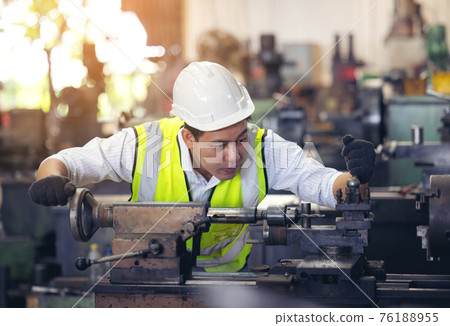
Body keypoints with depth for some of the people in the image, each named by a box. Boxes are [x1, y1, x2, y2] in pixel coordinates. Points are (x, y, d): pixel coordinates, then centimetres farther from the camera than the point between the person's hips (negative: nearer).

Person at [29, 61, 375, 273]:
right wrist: (52, 179, -36)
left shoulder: (263, 149, -20)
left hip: (226, 274, 0)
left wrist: (356, 177, -45)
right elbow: (67, 161, -12)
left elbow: (320, 182, -22)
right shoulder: (145, 146, -23)